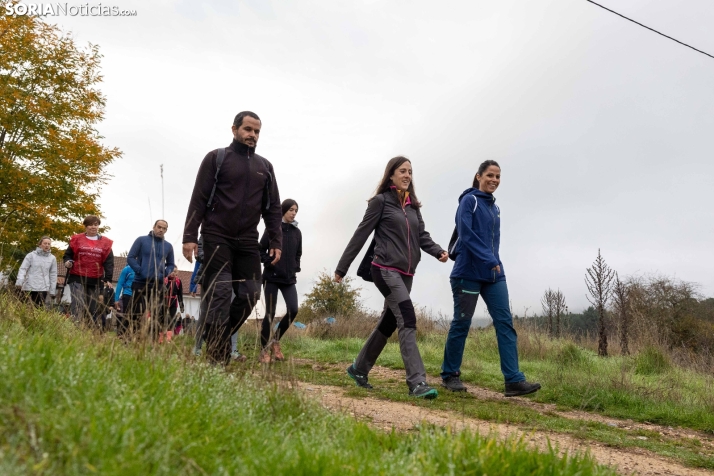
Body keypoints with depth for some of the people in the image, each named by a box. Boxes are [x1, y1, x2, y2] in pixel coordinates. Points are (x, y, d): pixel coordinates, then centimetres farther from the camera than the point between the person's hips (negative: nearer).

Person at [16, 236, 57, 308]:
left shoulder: (52, 258, 10)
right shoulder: (31, 255, 4)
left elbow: (53, 275, 12)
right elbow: (23, 269, 1)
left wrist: (52, 291, 9)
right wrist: (19, 281, -14)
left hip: (43, 288, 1)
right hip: (30, 287, -1)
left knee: (40, 307, -8)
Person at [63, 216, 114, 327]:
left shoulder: (105, 243, 9)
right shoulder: (76, 239, 8)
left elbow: (109, 262, 6)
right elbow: (67, 255, 14)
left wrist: (108, 279, -5)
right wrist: (68, 262, -10)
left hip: (95, 281, 2)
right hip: (77, 278, -2)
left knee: (92, 310, 5)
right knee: (78, 307, -14)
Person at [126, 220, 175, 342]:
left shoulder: (168, 246, 11)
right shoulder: (141, 240, 1)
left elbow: (171, 264, 19)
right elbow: (130, 258, -3)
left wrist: (165, 274, -1)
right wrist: (140, 271, -15)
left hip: (158, 285, 3)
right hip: (140, 283, -3)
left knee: (159, 315, 2)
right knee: (136, 314, 0)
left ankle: (155, 340, 8)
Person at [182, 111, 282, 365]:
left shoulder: (265, 167, 16)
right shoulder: (216, 158, 3)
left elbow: (273, 208, 15)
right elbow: (198, 200, -2)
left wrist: (275, 242, 6)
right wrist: (190, 236, -10)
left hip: (248, 243, 4)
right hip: (216, 239, -4)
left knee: (250, 295, -2)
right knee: (218, 295, -9)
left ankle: (220, 340, 16)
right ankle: (217, 357, -4)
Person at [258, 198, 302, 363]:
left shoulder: (297, 232, 10)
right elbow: (260, 250, -2)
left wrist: (295, 268, 5)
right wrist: (270, 263, -13)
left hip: (289, 278, 4)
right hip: (272, 277, -4)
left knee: (293, 310, -10)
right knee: (270, 313, -4)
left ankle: (276, 340, 11)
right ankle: (264, 349, 7)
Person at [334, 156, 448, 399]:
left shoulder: (413, 205, 17)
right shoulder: (381, 201, -3)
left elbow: (422, 235, 10)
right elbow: (361, 234, -3)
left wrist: (438, 251, -11)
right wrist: (342, 268, -2)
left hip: (406, 273, 7)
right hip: (385, 269, -7)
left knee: (388, 323, 12)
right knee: (408, 320, -18)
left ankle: (359, 368, 27)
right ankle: (417, 381, -21)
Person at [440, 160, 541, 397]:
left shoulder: (495, 208, 17)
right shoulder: (469, 200, -5)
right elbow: (466, 234, -16)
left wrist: (494, 263, 7)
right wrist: (489, 260, -22)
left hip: (494, 275, 7)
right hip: (469, 272, -7)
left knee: (505, 322, -4)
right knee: (462, 323, 2)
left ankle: (514, 380, -7)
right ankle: (449, 375, 16)